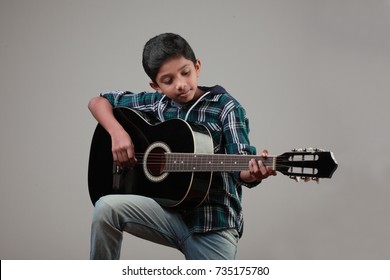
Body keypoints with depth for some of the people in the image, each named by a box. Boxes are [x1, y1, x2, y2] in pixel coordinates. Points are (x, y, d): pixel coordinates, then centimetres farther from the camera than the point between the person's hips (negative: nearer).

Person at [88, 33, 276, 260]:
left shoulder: (226, 108, -6)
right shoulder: (155, 103, 4)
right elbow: (98, 102, 12)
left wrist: (254, 173, -40)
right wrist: (117, 132, -8)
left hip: (213, 223, -2)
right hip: (169, 212, 2)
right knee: (107, 208, -23)